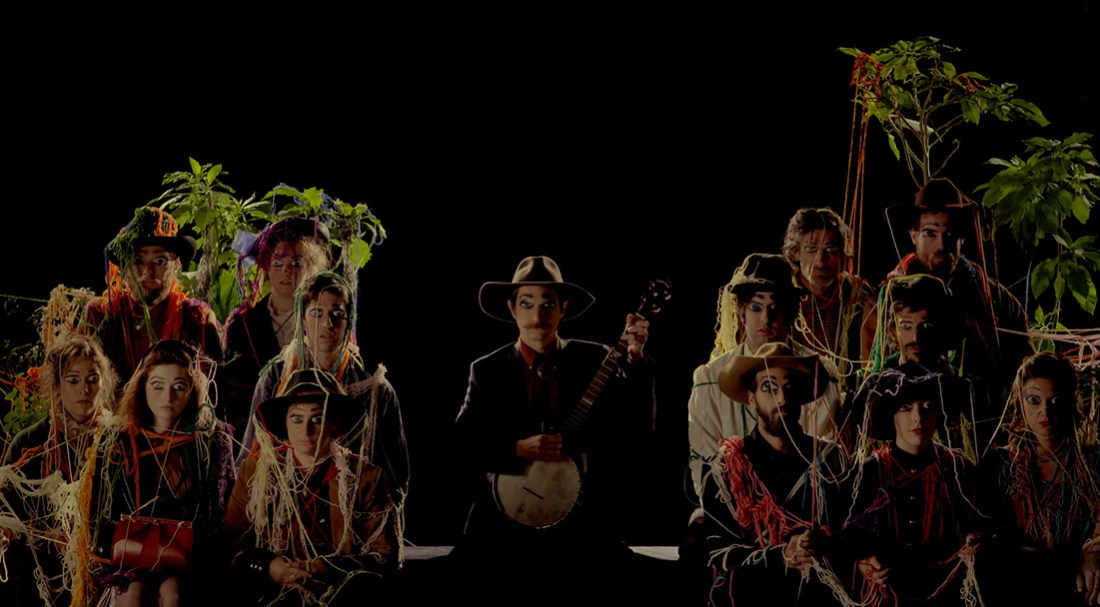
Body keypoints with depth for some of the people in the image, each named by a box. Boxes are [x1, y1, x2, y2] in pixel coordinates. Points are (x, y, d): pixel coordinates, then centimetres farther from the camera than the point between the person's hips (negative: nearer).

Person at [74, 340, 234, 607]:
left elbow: (222, 508, 8)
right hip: (129, 552, 1)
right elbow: (99, 513, 12)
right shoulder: (116, 443, 9)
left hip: (186, 557, 0)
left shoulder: (213, 442, 8)